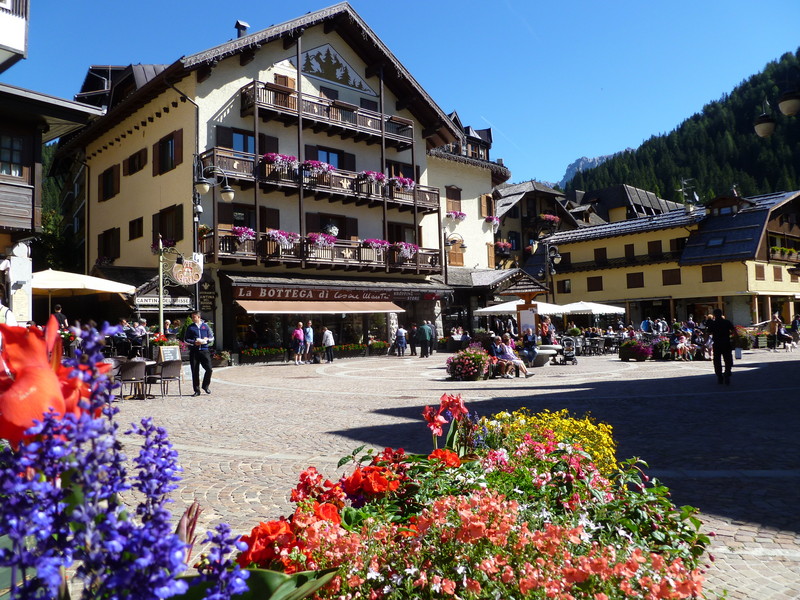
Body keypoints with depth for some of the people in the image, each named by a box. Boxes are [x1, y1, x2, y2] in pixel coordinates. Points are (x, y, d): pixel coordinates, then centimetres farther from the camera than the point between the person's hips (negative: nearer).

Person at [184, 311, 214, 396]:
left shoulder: (206, 326, 12)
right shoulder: (190, 327, 10)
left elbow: (212, 338, 15)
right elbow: (185, 340, 8)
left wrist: (206, 340, -6)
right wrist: (194, 342, -9)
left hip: (204, 350, 0)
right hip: (193, 351, 0)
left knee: (209, 369, -8)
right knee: (195, 372, 1)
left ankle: (205, 386, 15)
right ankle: (196, 390, 10)